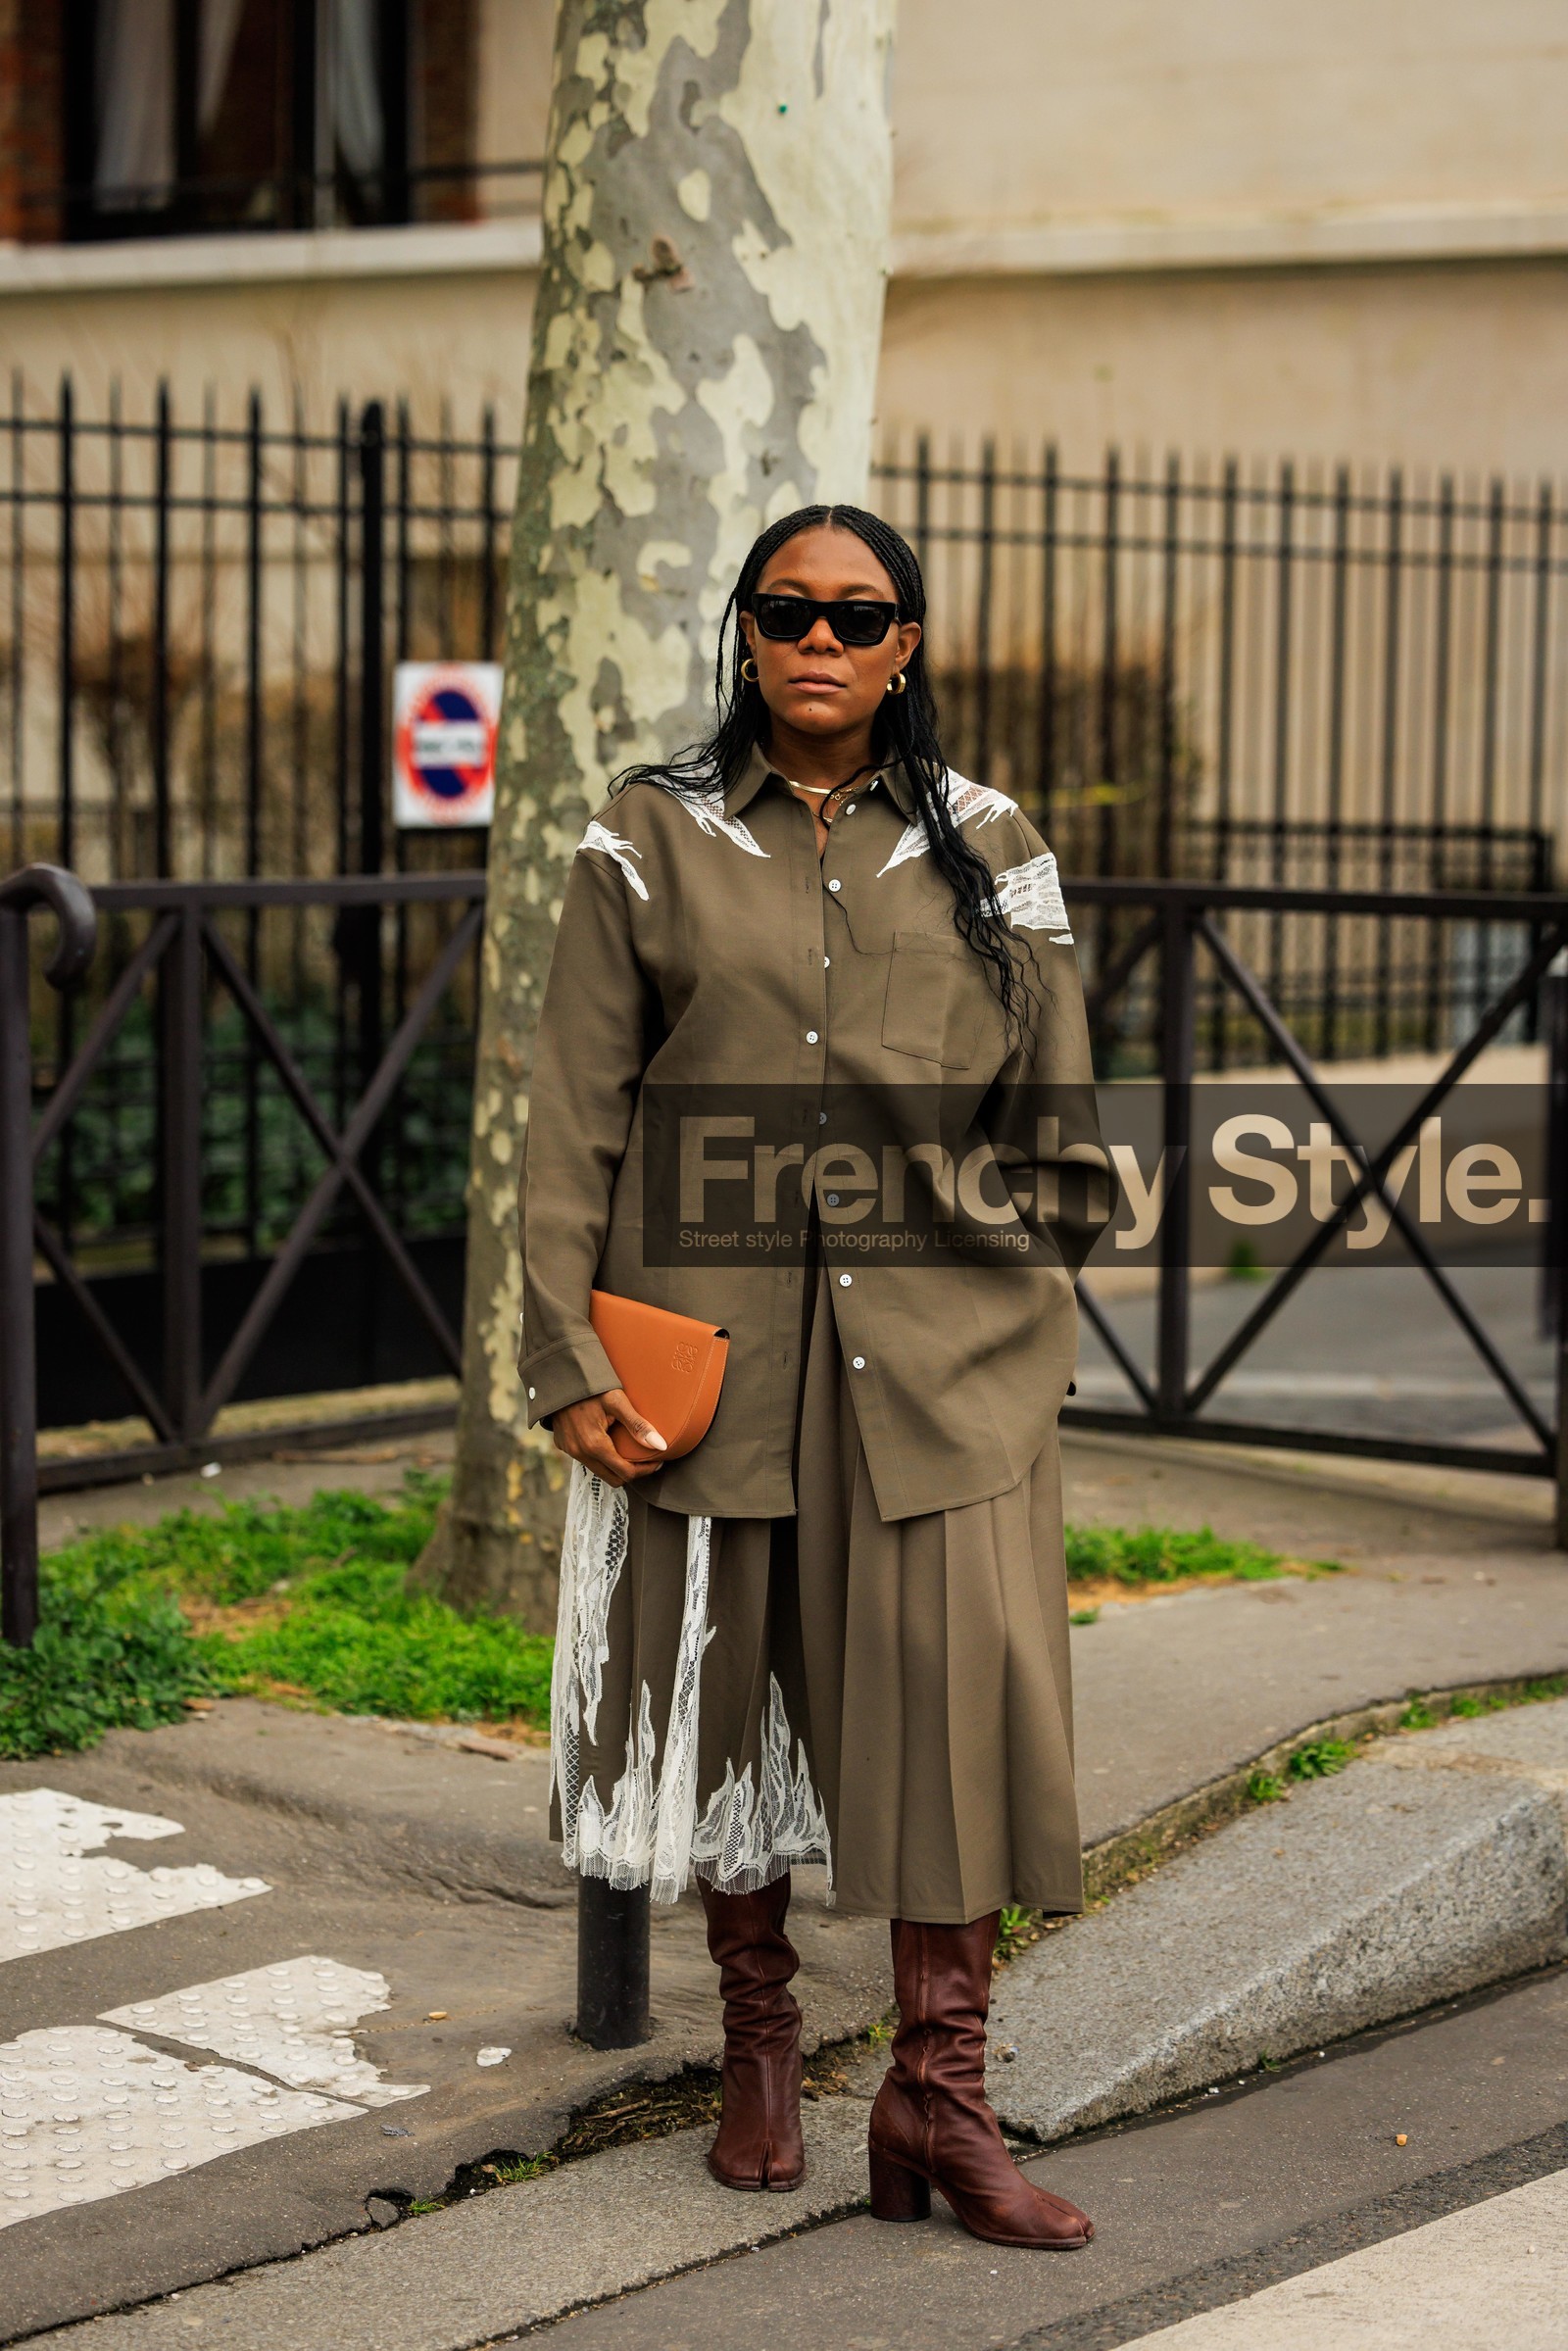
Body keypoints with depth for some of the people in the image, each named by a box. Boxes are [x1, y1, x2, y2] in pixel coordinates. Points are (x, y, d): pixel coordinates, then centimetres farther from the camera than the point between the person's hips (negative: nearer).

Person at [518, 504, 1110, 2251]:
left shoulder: (989, 852, 8)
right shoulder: (651, 840, 4)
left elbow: (1058, 1124, 12)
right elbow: (575, 1113, 1)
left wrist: (1028, 1305, 7)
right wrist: (566, 1356, -5)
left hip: (939, 1341, 0)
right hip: (710, 1338, 0)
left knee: (965, 1687, -8)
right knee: (725, 1681, 8)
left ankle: (938, 2096, 1)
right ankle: (759, 2046, 27)